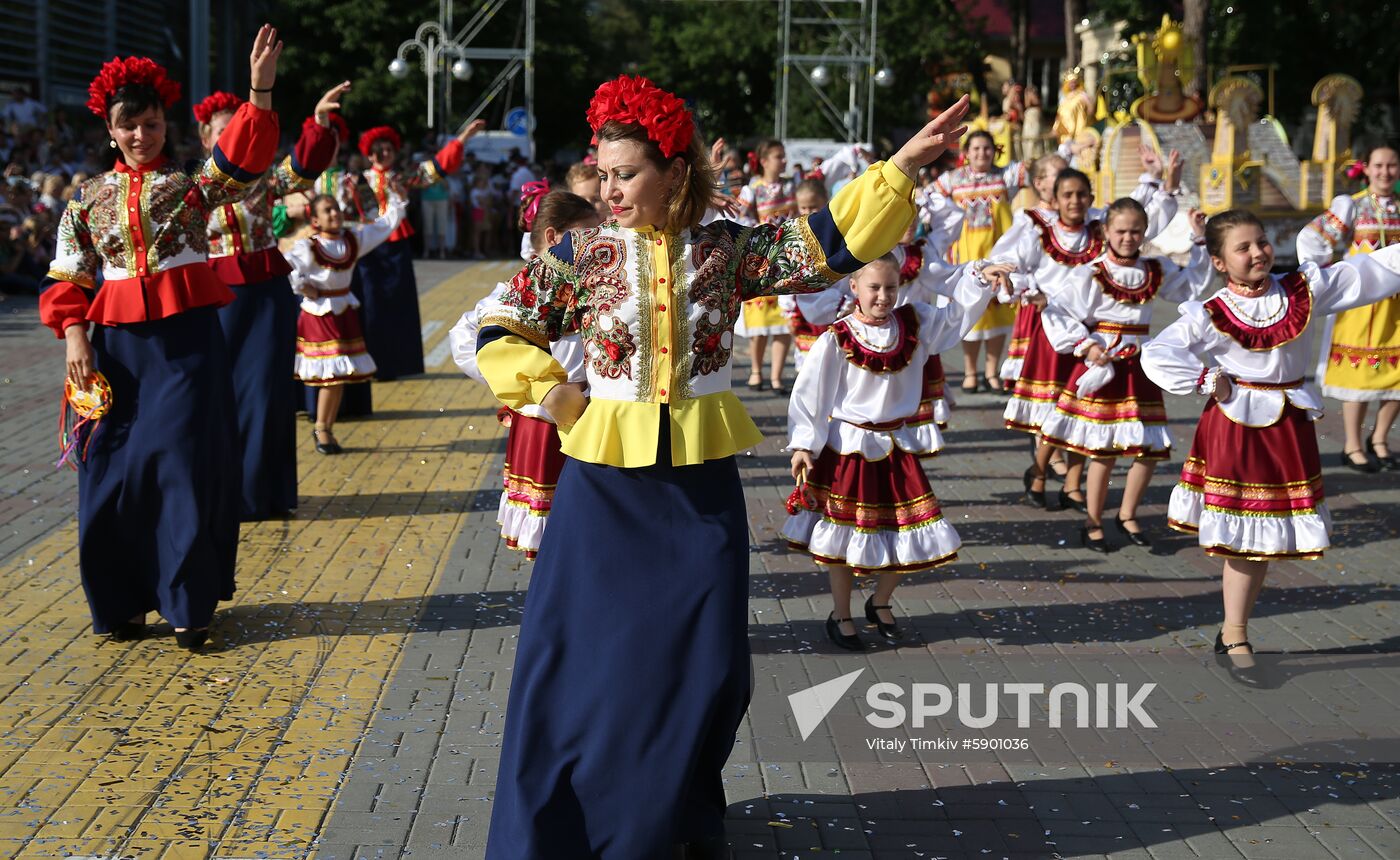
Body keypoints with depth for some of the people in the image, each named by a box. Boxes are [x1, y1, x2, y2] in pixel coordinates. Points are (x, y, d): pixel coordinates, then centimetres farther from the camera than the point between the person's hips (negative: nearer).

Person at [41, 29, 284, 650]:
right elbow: (70, 278, 10)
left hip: (187, 337, -2)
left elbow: (241, 161, -17)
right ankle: (121, 601, 17)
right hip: (115, 342, 2)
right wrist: (75, 336, -5)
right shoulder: (89, 198, 9)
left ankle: (188, 604, 7)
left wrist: (261, 88, -30)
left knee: (186, 463, -3)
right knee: (113, 469, 4)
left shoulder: (191, 184, 2)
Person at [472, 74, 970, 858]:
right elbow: (498, 333, 4)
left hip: (702, 485, 1)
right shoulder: (584, 256, -3)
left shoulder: (728, 249, -1)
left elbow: (830, 244, -4)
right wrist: (553, 392, -6)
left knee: (703, 664, 8)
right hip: (606, 483, -1)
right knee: (583, 660, 4)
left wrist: (900, 169, -11)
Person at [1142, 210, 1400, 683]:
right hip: (1236, 427, -5)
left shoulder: (1304, 289, 0)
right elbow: (1157, 355, -16)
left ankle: (1233, 631, 24)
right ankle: (1236, 639, 14)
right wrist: (1209, 380, -14)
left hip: (1289, 427, 5)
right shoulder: (1211, 316, -12)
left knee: (1269, 538, 10)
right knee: (1245, 538, 1)